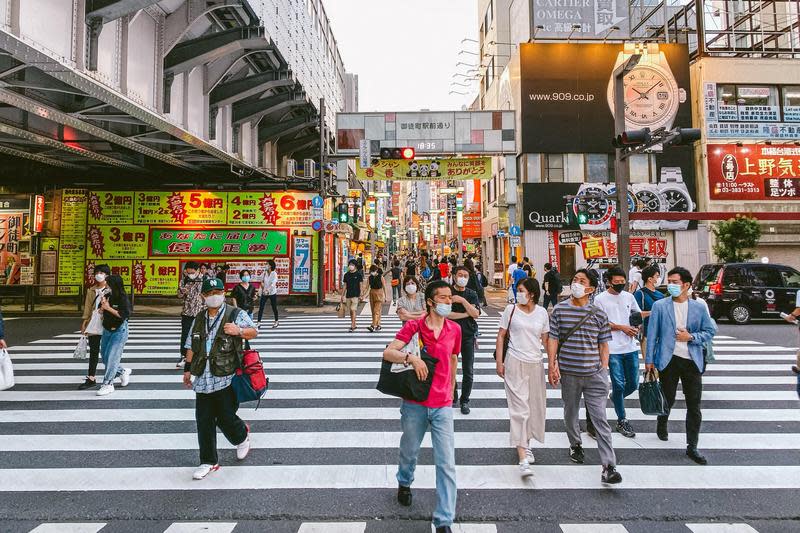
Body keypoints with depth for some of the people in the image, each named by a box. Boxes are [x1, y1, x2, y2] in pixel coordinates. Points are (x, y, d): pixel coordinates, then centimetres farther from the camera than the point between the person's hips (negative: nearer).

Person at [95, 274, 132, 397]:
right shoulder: (107, 296, 2)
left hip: (119, 331, -7)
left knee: (112, 357, -7)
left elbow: (124, 315, -22)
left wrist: (109, 308, -22)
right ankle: (123, 372, 33)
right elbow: (101, 312, 10)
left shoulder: (123, 298, -15)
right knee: (104, 356, 14)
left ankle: (108, 384, 0)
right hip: (107, 330, 7)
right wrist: (102, 305, -11)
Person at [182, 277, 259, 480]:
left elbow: (254, 332, -3)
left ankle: (242, 436, 34)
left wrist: (239, 331, -22)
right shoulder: (199, 319, 15)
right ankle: (209, 462, 22)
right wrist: (188, 369, 18)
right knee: (204, 421, 7)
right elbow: (191, 347, 20)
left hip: (226, 379, -5)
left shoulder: (236, 314, -1)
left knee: (225, 418, 0)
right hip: (203, 379, 5)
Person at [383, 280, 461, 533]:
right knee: (409, 450, 21)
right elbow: (387, 353, -18)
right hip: (415, 404, -1)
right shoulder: (413, 326, -10)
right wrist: (410, 357, -35)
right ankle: (404, 483, 53)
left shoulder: (454, 329, 0)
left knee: (447, 464, -2)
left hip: (442, 407, 1)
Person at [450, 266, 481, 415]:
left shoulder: (472, 294, 6)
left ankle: (465, 401, 17)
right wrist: (467, 313, -11)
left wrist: (463, 301, -17)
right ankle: (452, 398, 25)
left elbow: (476, 314, -7)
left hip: (468, 335, 2)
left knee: (468, 371, 3)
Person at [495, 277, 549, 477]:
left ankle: (525, 443, 36)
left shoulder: (542, 312, 4)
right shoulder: (511, 309, -3)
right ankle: (523, 459, -8)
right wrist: (499, 361, -4)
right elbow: (501, 336, 0)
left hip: (536, 364, 4)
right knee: (520, 407, -8)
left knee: (535, 406, 13)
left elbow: (546, 339, 10)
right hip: (515, 363, -4)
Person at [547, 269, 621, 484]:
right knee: (570, 412, 18)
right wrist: (551, 365, -7)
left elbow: (603, 344, 6)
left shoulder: (599, 314, 1)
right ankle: (575, 445, 42)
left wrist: (604, 369, 0)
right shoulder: (560, 310, -1)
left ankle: (609, 466, 1)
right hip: (568, 372, 1)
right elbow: (553, 339, 0)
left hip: (594, 373, -1)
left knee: (600, 419, -3)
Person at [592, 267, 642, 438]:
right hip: (613, 348, -4)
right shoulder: (600, 299, -5)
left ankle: (616, 397, 41)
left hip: (631, 347, 5)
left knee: (633, 384, 10)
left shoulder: (629, 296, 9)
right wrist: (622, 328, -14)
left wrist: (636, 327, 2)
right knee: (618, 384, 0)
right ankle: (622, 421, 15)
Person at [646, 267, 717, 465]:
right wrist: (649, 360, -4)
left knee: (694, 406, 4)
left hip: (692, 361, 1)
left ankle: (692, 447, 15)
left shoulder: (699, 307, 1)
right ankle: (662, 425, 43)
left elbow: (710, 331, 6)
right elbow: (652, 334, -3)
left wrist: (691, 337, -12)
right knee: (667, 399, 13)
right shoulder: (660, 306, -4)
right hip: (668, 360, -1)